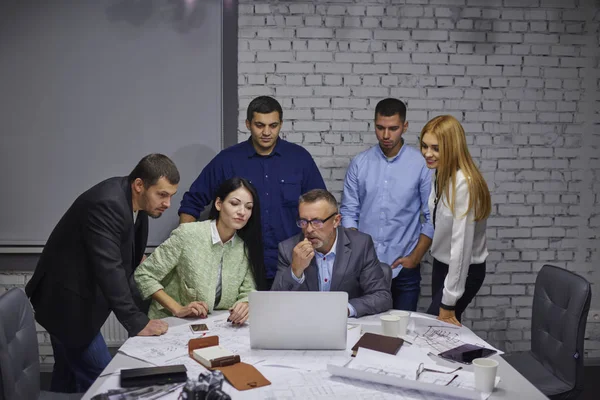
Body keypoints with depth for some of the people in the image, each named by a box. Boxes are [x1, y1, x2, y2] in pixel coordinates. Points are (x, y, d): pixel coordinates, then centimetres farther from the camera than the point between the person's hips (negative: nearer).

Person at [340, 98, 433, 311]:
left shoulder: (422, 165, -4)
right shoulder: (359, 163, 1)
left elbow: (432, 218, -2)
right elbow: (349, 212, 4)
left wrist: (415, 258, -5)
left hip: (403, 267, -1)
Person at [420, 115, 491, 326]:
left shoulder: (464, 184, -27)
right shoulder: (441, 175, -1)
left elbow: (461, 245, -27)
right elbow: (439, 225, 4)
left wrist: (449, 302, -21)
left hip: (464, 271, -8)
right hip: (441, 264, 8)